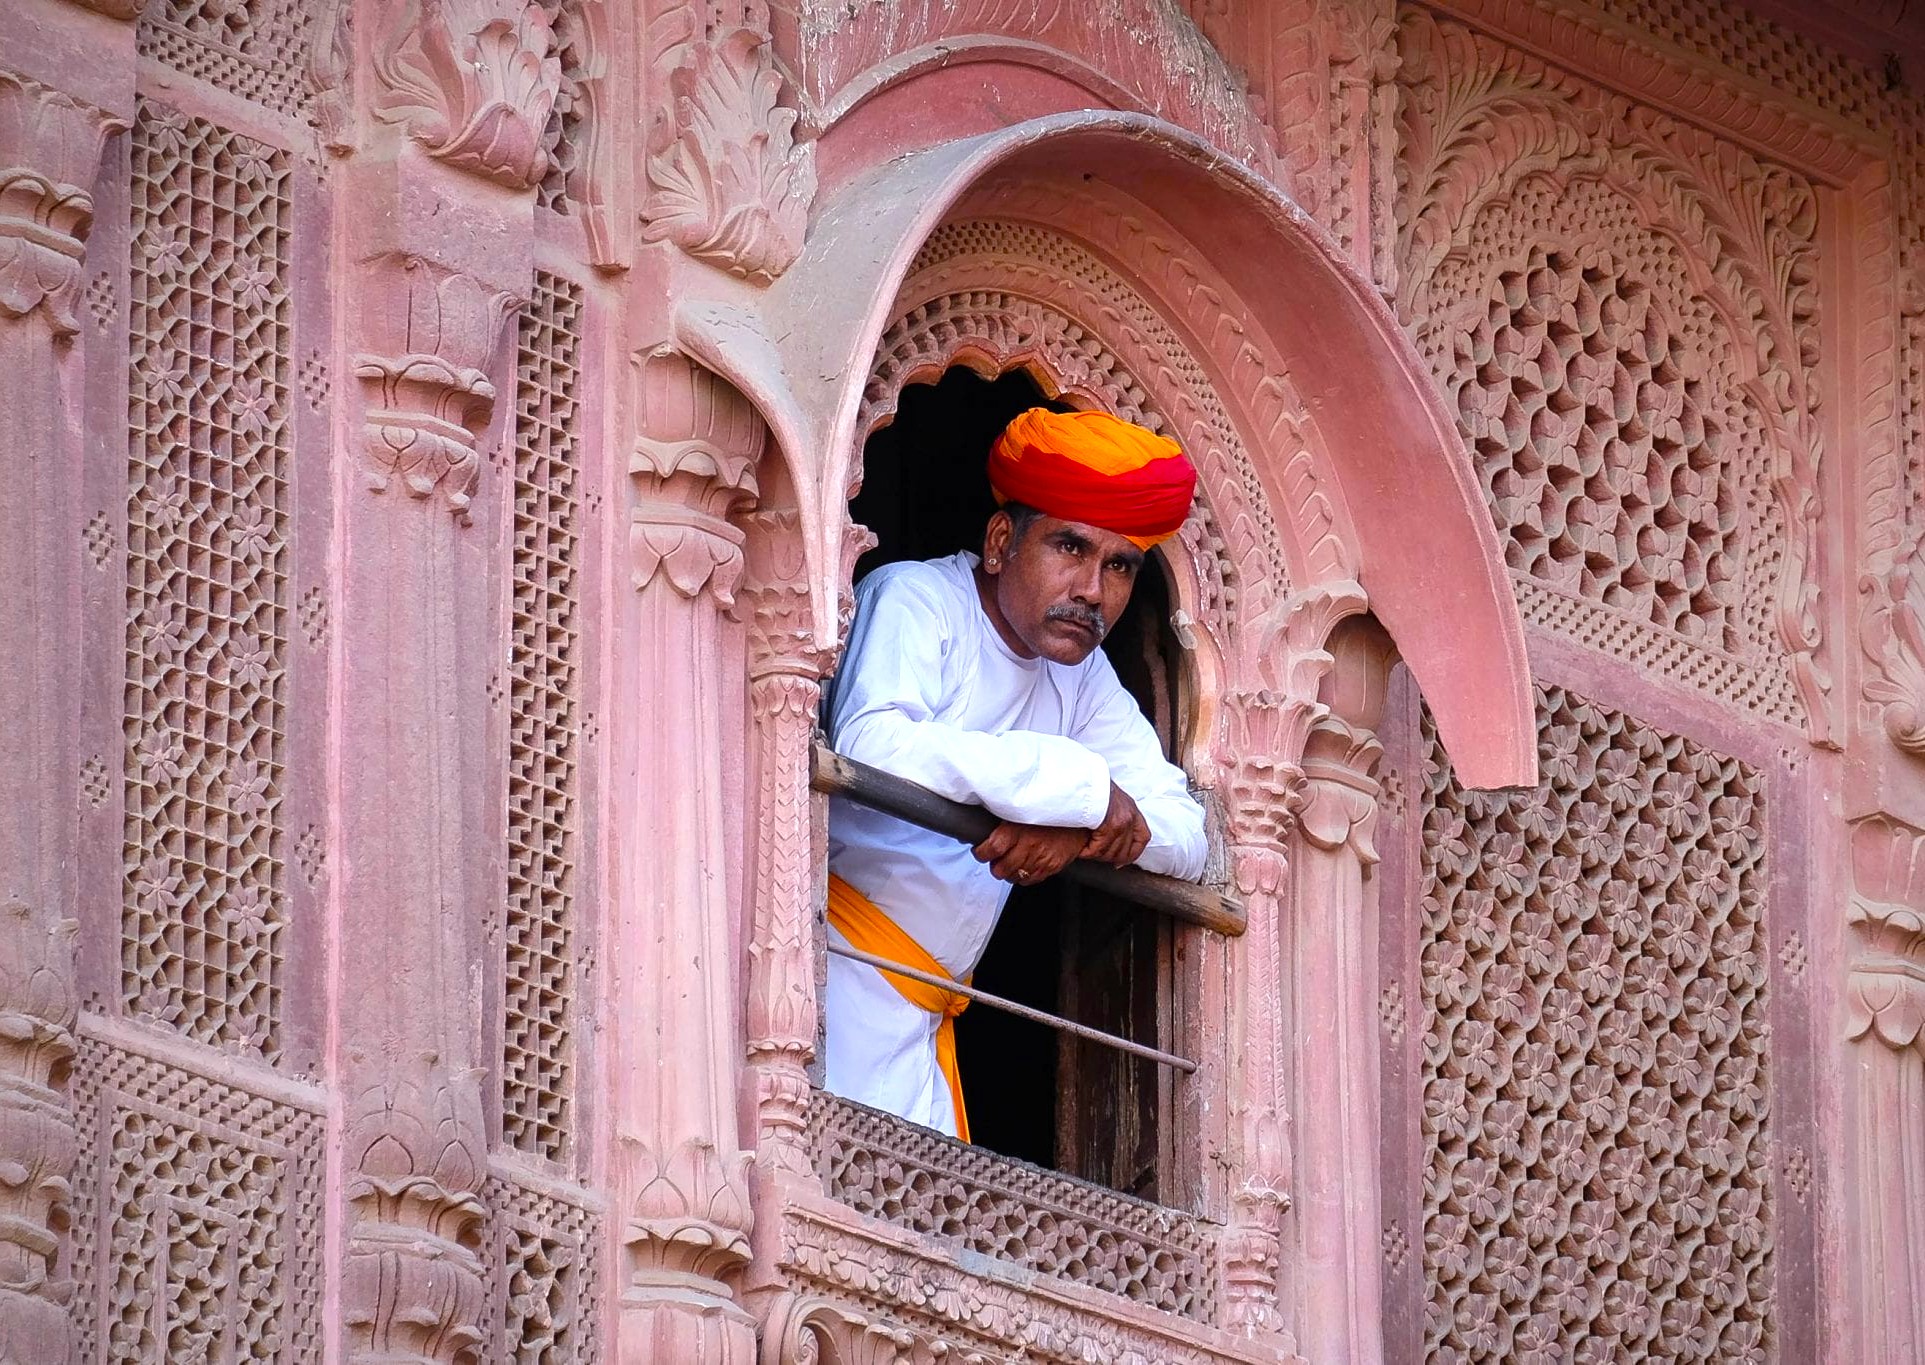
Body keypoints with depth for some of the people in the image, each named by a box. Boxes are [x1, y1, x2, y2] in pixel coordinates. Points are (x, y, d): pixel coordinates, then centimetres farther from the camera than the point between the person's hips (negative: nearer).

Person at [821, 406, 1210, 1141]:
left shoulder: (1082, 677, 18)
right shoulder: (914, 600, -6)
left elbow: (1187, 838, 9)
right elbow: (870, 747, -26)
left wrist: (1082, 830, -15)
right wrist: (1081, 788, -22)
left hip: (923, 1011, 8)